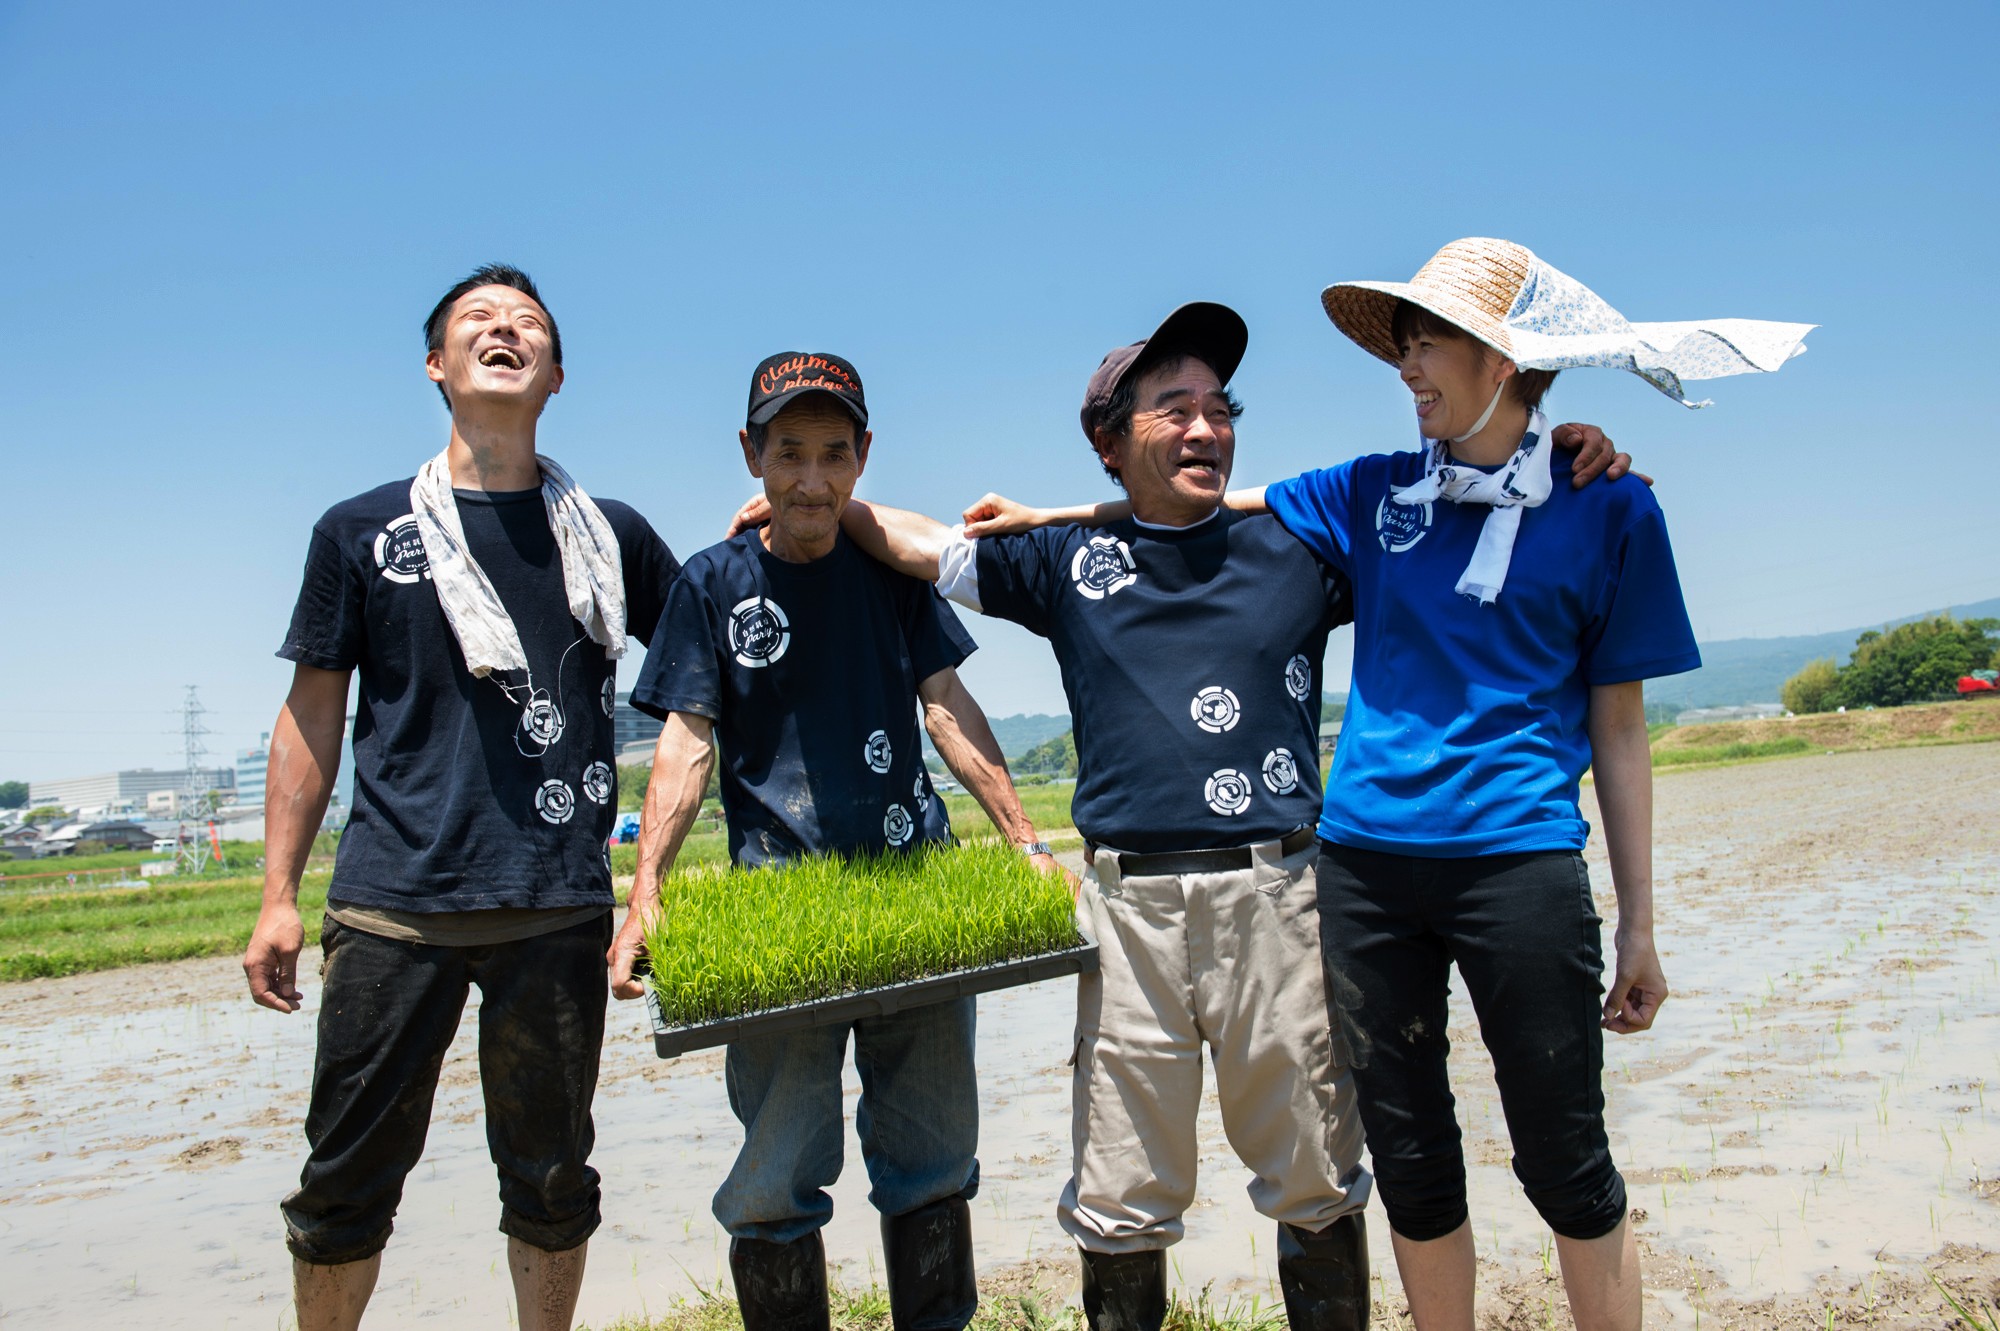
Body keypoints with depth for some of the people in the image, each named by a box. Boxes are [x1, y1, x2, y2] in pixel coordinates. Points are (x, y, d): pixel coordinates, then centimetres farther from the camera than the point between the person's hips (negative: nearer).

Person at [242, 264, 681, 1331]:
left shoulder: (609, 535, 9)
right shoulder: (361, 532, 7)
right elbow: (312, 715, 8)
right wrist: (278, 895, 3)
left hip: (558, 909, 1)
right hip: (395, 903, 0)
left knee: (550, 1181, 11)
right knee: (348, 1180, 7)